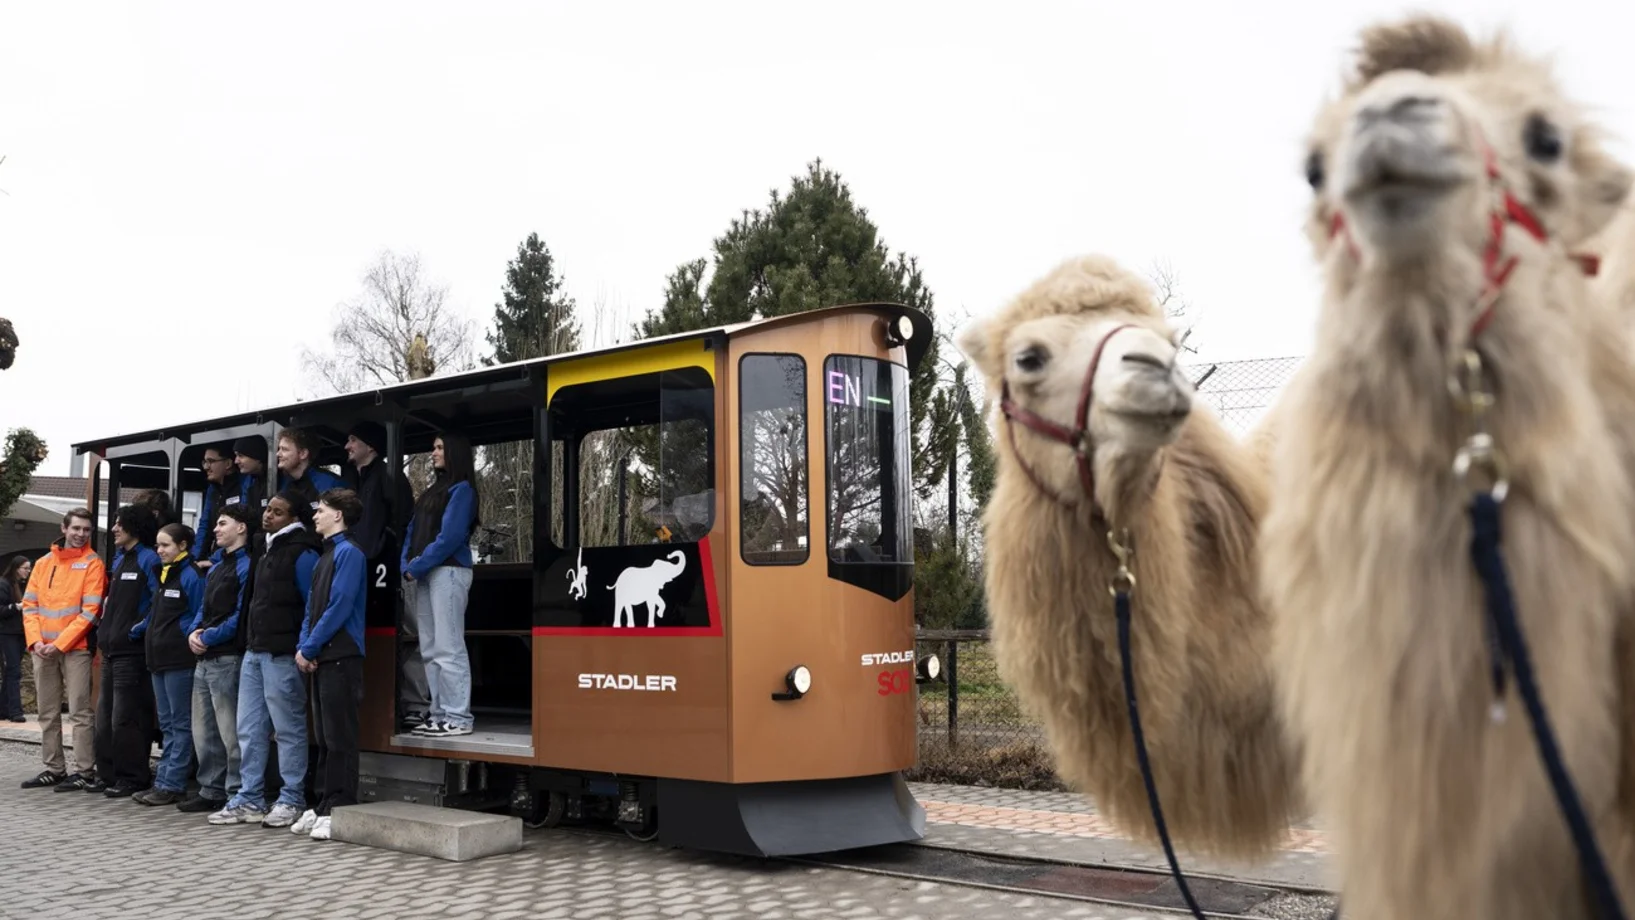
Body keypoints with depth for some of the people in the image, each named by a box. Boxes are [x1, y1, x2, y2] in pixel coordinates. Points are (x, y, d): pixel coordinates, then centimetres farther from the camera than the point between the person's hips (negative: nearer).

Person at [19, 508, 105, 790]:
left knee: (79, 712, -5)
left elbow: (90, 611, -9)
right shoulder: (43, 563, 12)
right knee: (48, 713, 9)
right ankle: (53, 768, 16)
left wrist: (59, 643, -13)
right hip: (43, 650, 5)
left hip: (75, 648, -5)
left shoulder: (93, 564, -2)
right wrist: (35, 640, -6)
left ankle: (84, 770, -2)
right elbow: (29, 605, 9)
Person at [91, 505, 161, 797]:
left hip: (132, 650, -9)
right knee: (105, 715, 11)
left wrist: (138, 629, -14)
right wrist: (106, 627, 17)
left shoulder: (149, 560, -8)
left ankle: (133, 777, 0)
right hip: (111, 649, 9)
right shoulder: (119, 559, 18)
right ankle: (109, 774, 18)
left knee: (125, 717, -7)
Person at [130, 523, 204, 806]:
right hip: (159, 657, 9)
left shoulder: (191, 576, -10)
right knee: (167, 723, 12)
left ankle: (171, 785, 0)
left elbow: (198, 617, -12)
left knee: (179, 723, -2)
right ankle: (163, 782, 17)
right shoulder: (163, 575, 17)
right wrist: (136, 632, 10)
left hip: (180, 659, -9)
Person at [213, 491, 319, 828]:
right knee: (249, 728, 10)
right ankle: (250, 800, 16)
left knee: (289, 730, -2)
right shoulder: (268, 551, 18)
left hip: (283, 656, -9)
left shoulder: (302, 554, -10)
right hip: (255, 651, 9)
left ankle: (291, 801, 5)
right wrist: (250, 641, 19)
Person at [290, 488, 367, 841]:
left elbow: (339, 607, -17)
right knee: (324, 737, 12)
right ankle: (323, 806, 18)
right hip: (320, 657, 9)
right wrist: (303, 647, 4)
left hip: (341, 657, -9)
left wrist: (310, 647, -13)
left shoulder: (348, 553, -10)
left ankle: (340, 811, -3)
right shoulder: (326, 556, 18)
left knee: (340, 737, -6)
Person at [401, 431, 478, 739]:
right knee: (430, 650, 9)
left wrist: (417, 566, -12)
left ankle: (458, 718, -9)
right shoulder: (433, 490, 21)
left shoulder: (461, 489, -4)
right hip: (423, 574, 9)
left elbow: (449, 537, -14)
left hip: (448, 571, -9)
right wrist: (407, 565, 1)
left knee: (448, 648, -10)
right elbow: (413, 530, 17)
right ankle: (440, 713, 13)